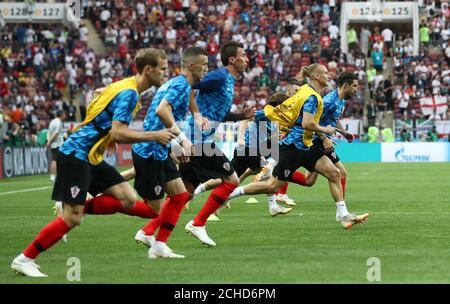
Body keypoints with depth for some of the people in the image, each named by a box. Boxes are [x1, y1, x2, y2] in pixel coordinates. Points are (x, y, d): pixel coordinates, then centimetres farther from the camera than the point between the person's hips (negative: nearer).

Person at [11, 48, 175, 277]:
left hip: (91, 157, 10)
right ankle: (24, 259, -1)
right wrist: (154, 136, -20)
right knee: (71, 220, -10)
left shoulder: (127, 89, 12)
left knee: (128, 199, -2)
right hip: (76, 154, -10)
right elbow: (118, 133, -26)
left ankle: (74, 210, 6)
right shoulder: (128, 93, -18)